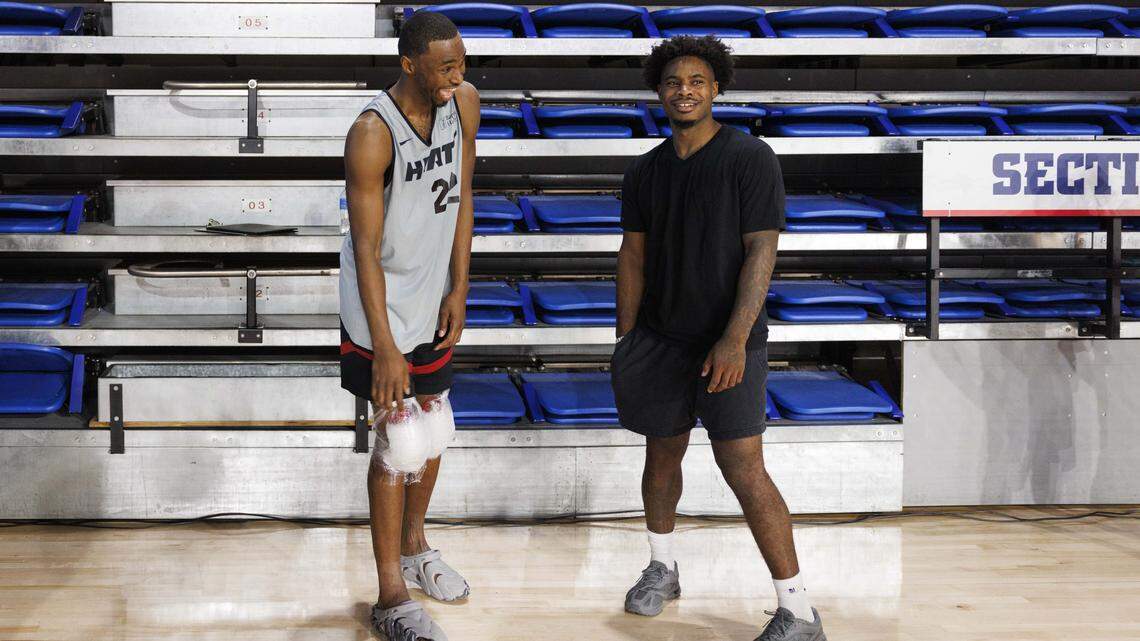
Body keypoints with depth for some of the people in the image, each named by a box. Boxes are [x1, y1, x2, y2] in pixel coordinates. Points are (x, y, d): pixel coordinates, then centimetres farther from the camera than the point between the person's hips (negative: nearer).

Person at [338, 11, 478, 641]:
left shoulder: (464, 103, -5)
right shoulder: (372, 134, -26)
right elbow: (366, 248, -24)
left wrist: (459, 290, 3)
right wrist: (384, 348, -26)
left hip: (433, 298, 7)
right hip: (380, 301, -7)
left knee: (434, 429, 17)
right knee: (401, 440, -7)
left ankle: (413, 544, 41)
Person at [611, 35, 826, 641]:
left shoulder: (749, 157, -10)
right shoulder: (645, 171, 8)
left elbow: (761, 251, -15)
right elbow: (633, 257, 12)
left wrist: (735, 340, -23)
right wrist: (625, 341, 9)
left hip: (728, 341, -5)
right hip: (660, 339, 5)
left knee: (744, 470, -11)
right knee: (662, 456, 15)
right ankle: (661, 568, 39)